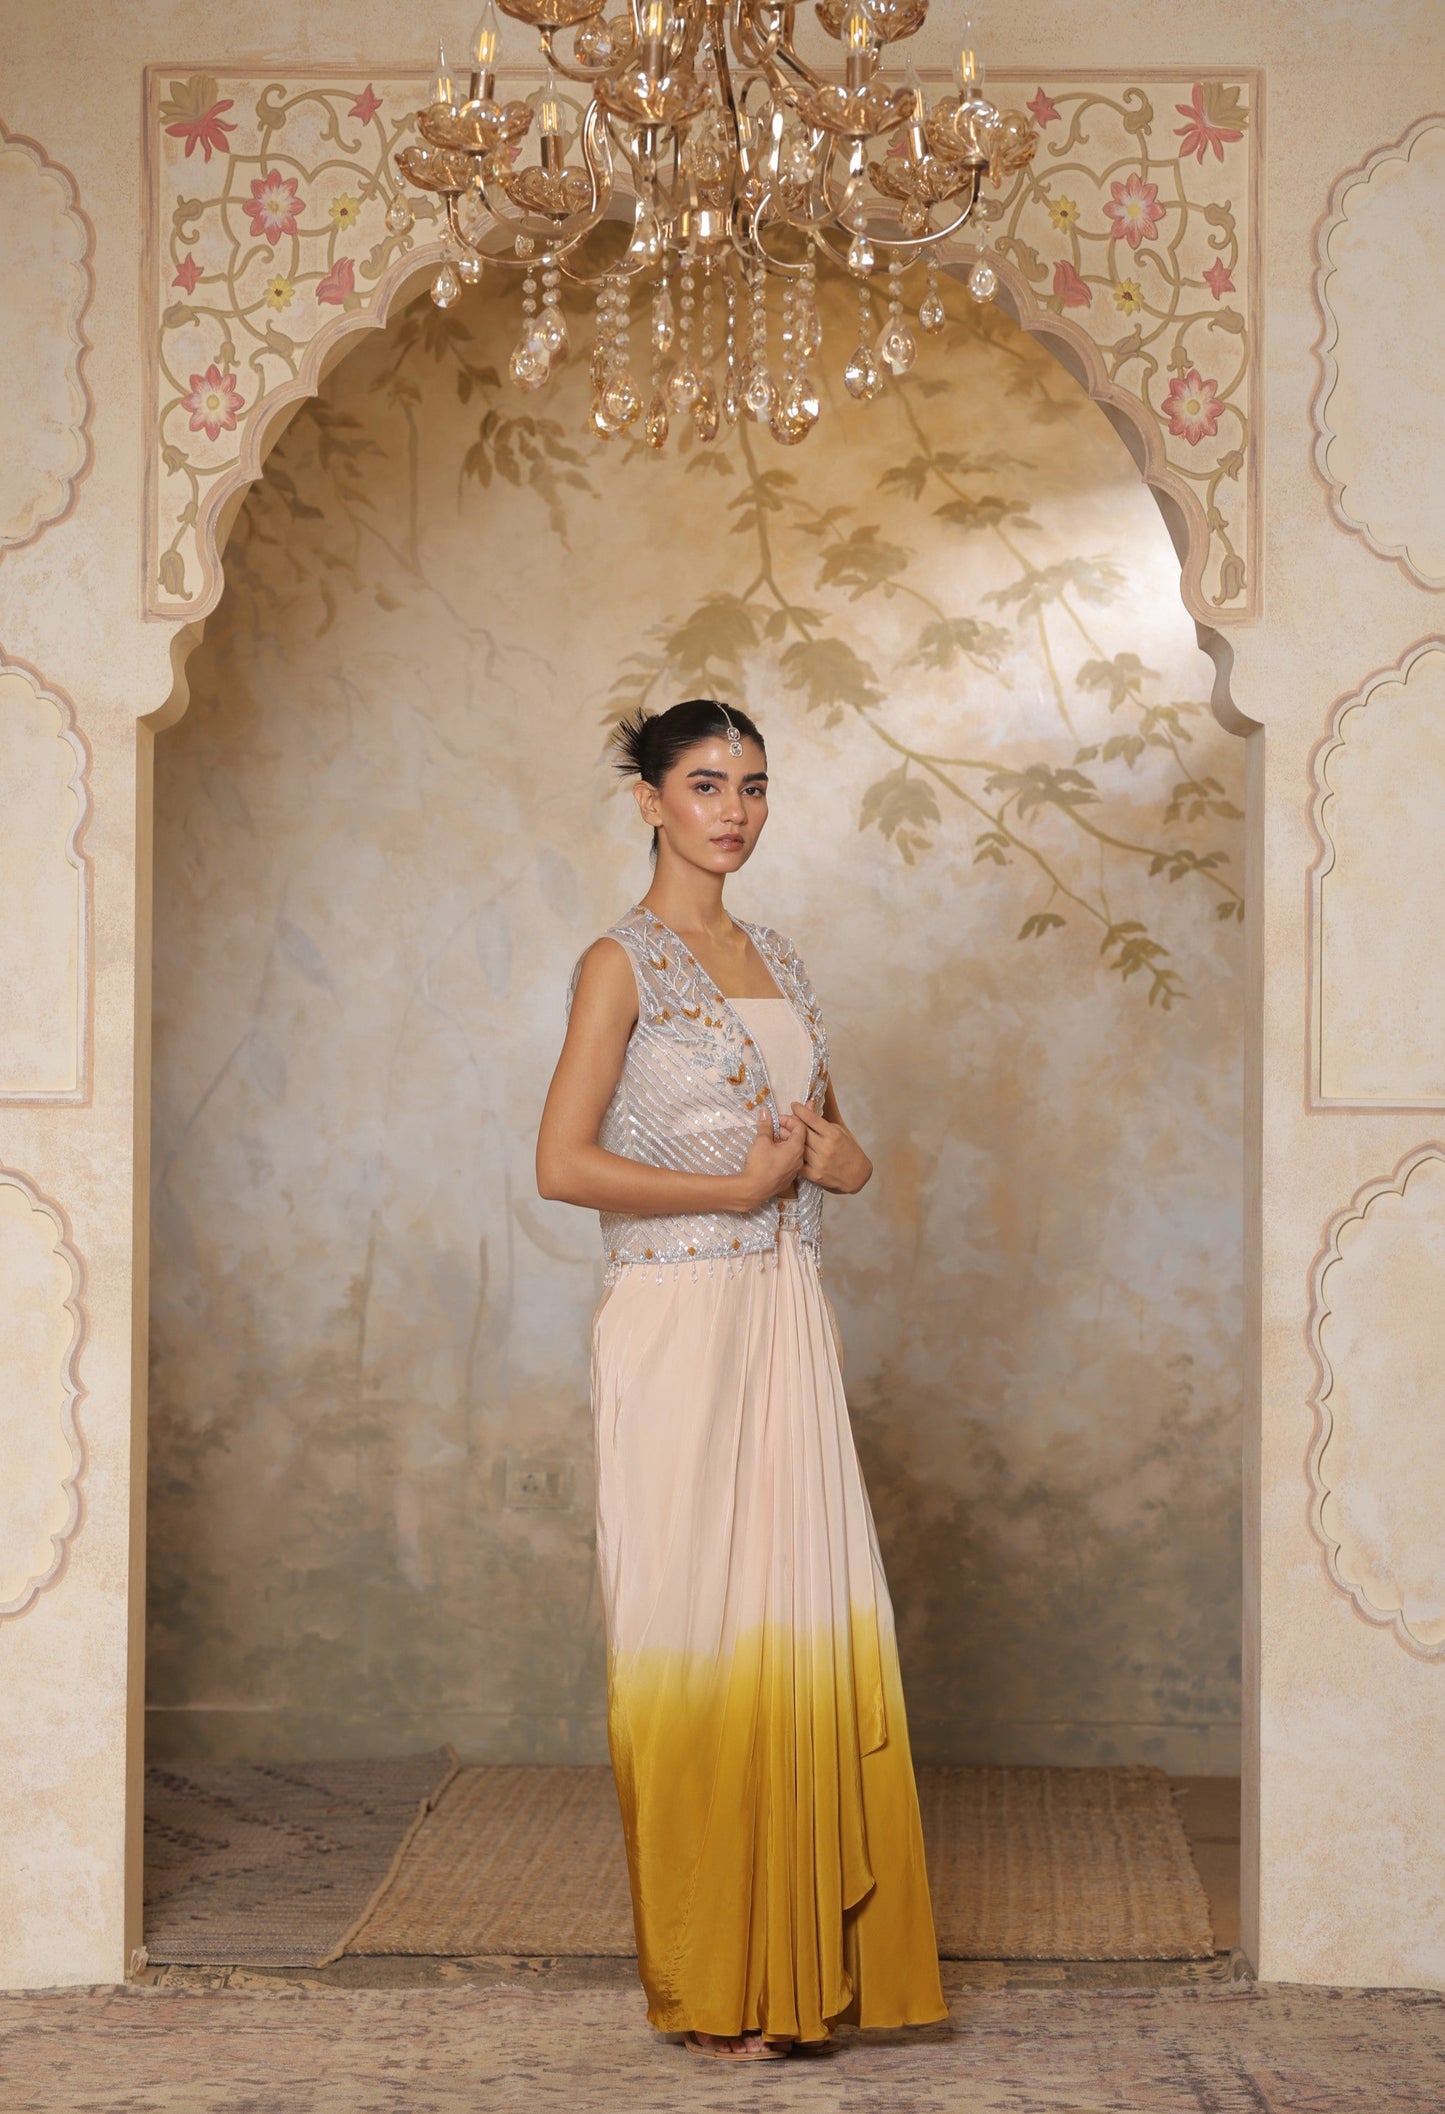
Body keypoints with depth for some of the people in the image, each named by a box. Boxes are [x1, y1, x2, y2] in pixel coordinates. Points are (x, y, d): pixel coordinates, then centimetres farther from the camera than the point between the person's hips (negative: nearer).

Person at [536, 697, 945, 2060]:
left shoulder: (775, 962, 16)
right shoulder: (623, 962, -5)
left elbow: (837, 1148, 23)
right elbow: (564, 1164, -14)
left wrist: (825, 1152, 0)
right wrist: (735, 1185, -11)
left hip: (785, 1321, 6)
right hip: (676, 1322, -6)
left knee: (808, 1621, 4)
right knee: (696, 1630, -2)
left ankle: (807, 1956, 12)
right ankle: (709, 1983, 8)